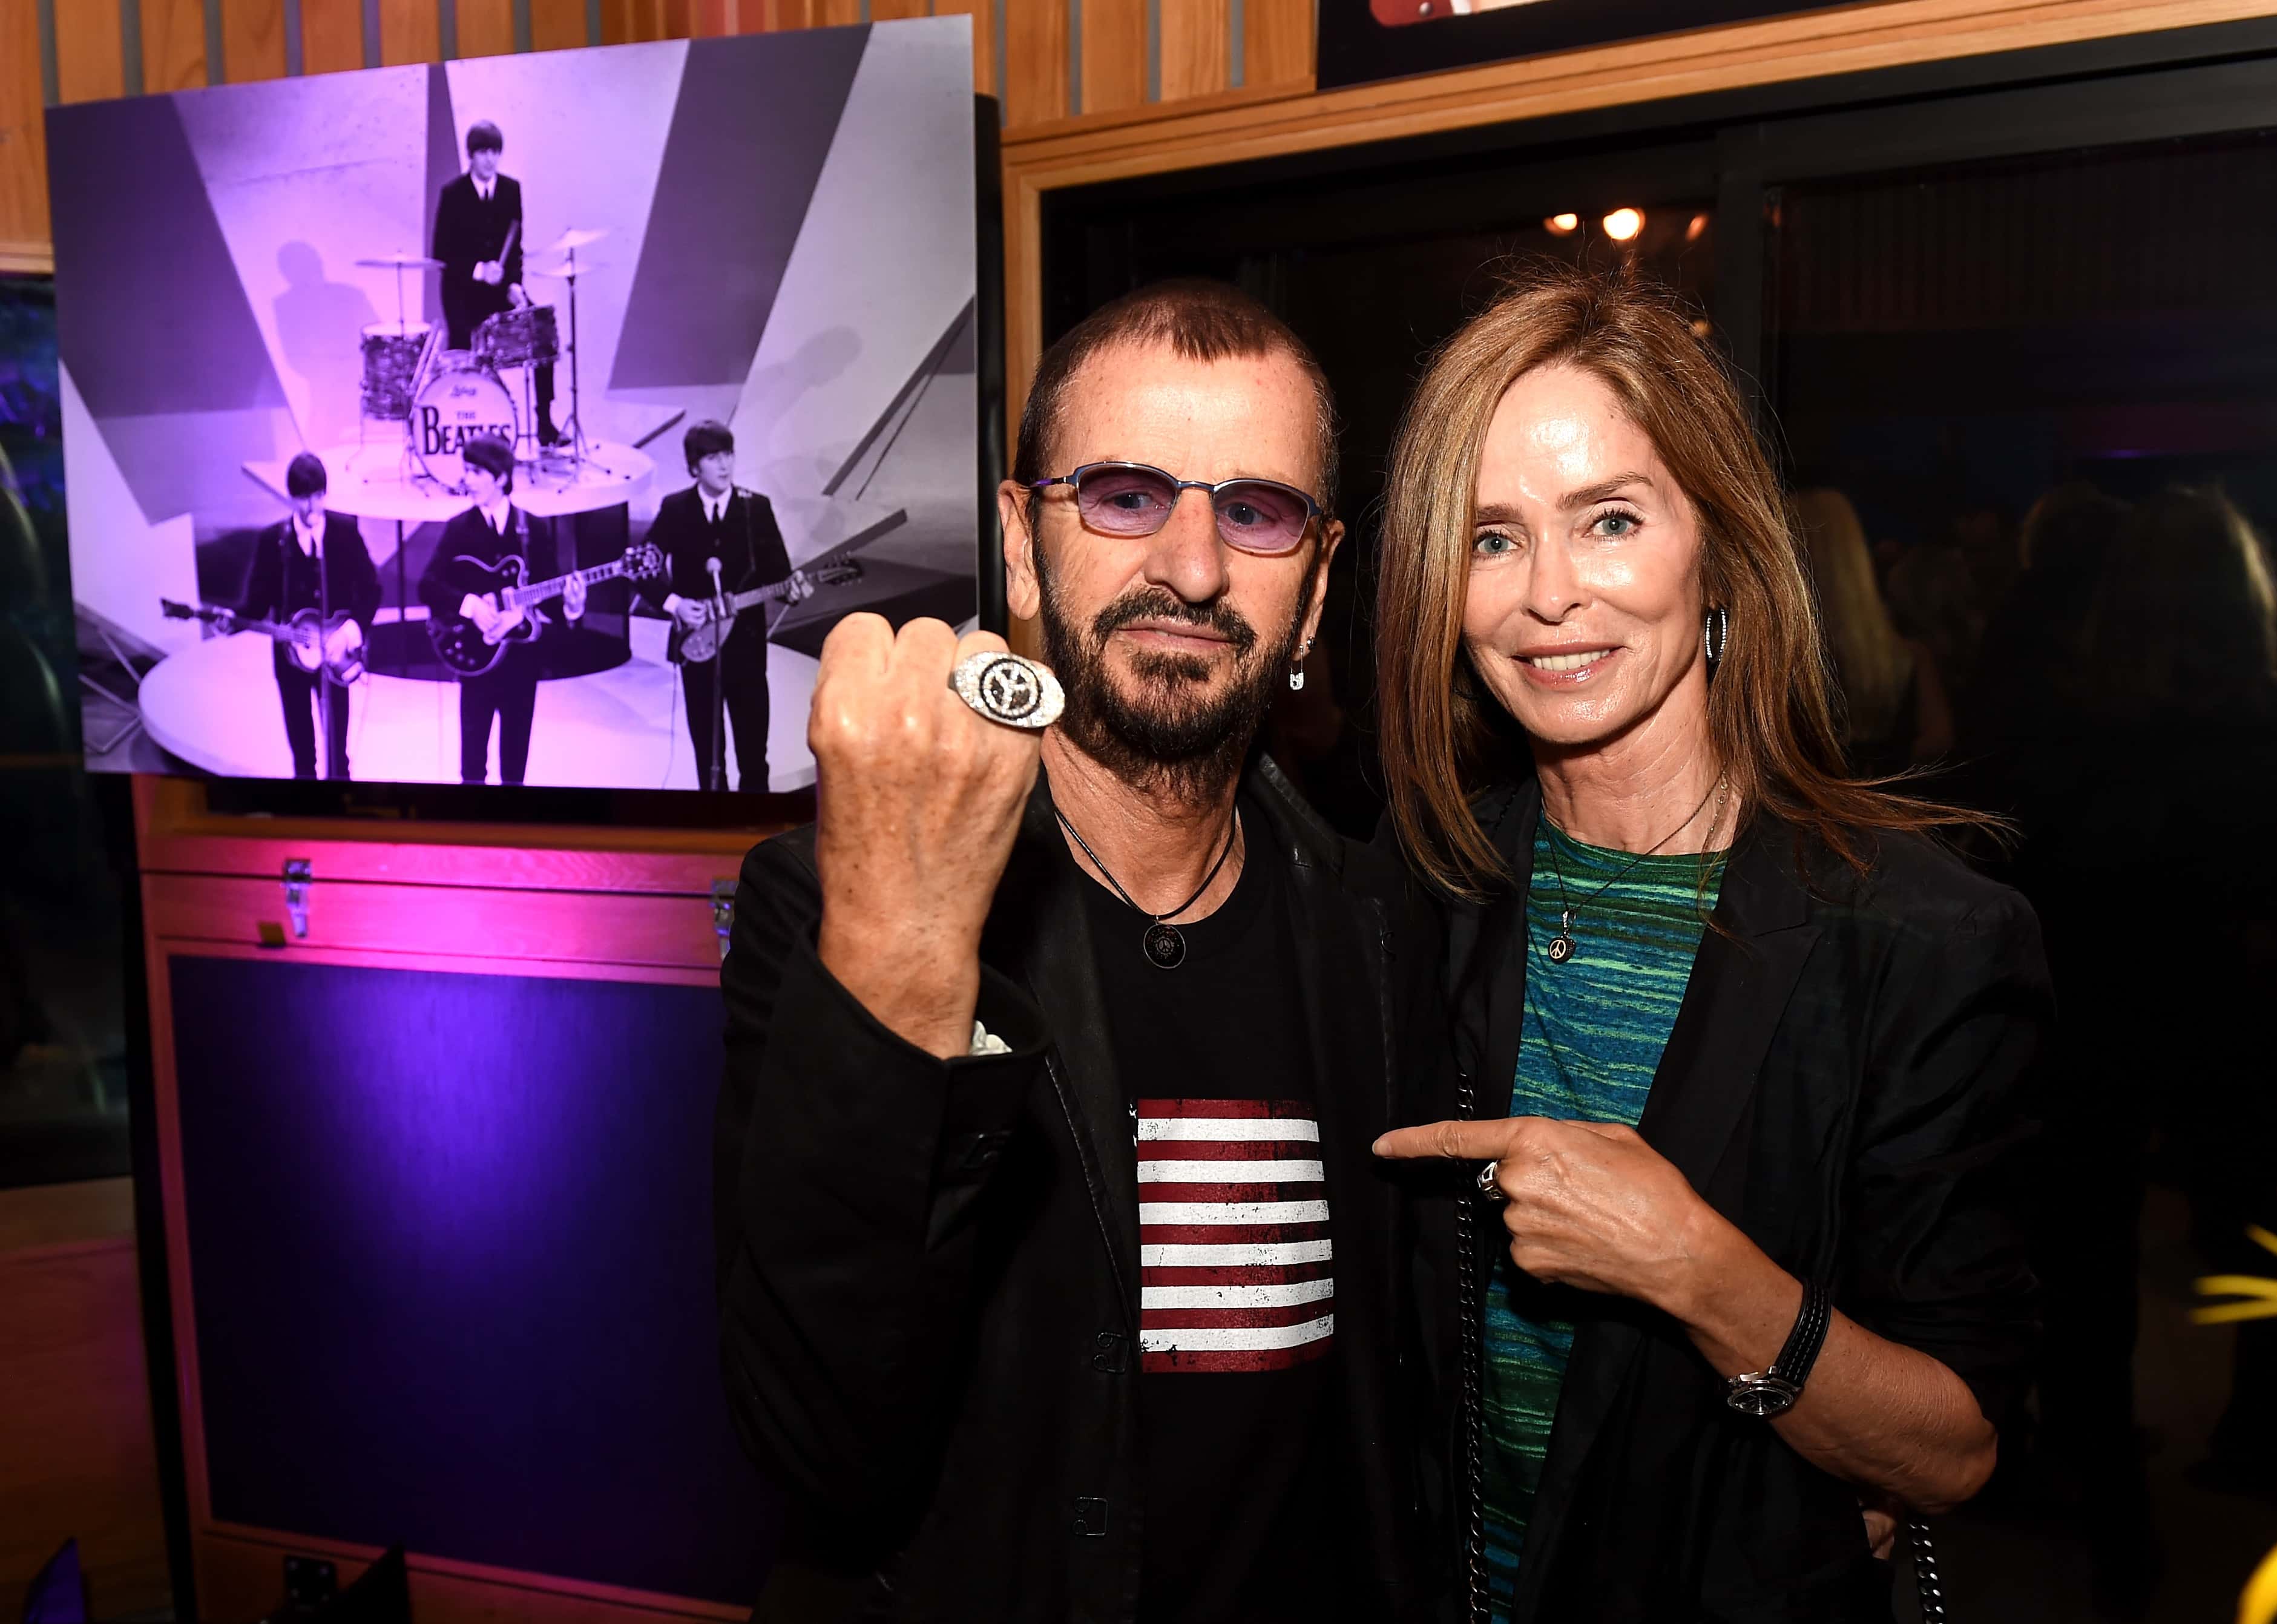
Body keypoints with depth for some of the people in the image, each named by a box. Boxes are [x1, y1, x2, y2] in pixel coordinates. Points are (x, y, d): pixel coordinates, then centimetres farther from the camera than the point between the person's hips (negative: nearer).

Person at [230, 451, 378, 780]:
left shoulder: (345, 531, -4)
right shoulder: (273, 539, -2)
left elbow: (370, 588, -1)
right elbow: (259, 597, -1)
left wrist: (350, 630, -13)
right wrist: (233, 619, -21)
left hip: (336, 652, -1)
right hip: (291, 653, 1)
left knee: (336, 744, 2)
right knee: (301, 747, 9)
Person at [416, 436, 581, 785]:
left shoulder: (536, 529, 3)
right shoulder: (459, 528, 0)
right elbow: (427, 586, -7)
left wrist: (568, 603, -19)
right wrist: (469, 604, -23)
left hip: (521, 655, 1)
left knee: (516, 754, 9)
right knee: (473, 753, -1)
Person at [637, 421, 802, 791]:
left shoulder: (757, 508, 0)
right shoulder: (675, 509, 0)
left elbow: (777, 571, 1)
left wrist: (790, 590, -21)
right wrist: (673, 602, -12)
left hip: (745, 642, 0)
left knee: (753, 749, 1)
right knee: (707, 749, 9)